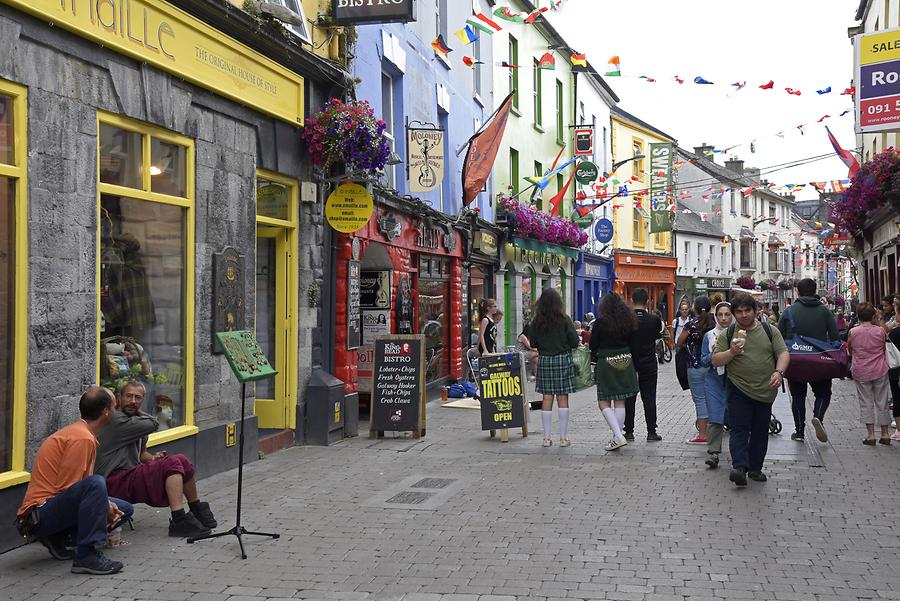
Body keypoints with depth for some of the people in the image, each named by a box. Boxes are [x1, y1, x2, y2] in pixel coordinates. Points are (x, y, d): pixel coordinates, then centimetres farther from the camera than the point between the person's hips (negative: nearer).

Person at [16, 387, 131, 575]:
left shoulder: (79, 432, 14)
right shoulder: (82, 438, -18)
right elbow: (67, 488, -23)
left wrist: (105, 504, 1)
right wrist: (103, 507, -12)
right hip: (40, 513, -10)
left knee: (124, 509, 12)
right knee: (96, 483, -35)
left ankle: (57, 538, 9)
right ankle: (86, 556, -29)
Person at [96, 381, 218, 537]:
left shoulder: (137, 421, 18)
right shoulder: (116, 420, -13)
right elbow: (152, 424, -19)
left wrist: (153, 458, 2)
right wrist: (138, 412, -1)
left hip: (132, 475, 9)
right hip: (115, 482, -9)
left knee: (182, 460, 1)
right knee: (172, 464, -23)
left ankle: (197, 509, 15)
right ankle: (179, 521, -28)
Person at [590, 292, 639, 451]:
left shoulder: (600, 323, -10)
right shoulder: (629, 322, 3)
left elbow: (593, 346, -5)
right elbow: (633, 346, 8)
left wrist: (598, 355, 16)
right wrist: (635, 369, 15)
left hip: (606, 363, -5)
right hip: (625, 362, 5)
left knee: (603, 402, 1)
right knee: (620, 402, 10)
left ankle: (618, 436, -12)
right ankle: (617, 437, 13)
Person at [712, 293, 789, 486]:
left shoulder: (770, 331, 8)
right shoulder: (727, 334, 4)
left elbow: (783, 354, 3)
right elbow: (715, 361, 2)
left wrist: (779, 372, -15)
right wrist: (732, 352, -16)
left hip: (765, 391, 2)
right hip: (738, 390, -2)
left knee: (760, 432, 9)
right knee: (739, 430, -10)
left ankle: (755, 468, 19)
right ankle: (740, 468, -18)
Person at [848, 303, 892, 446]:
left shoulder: (853, 332, -8)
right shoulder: (880, 330, -7)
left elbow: (850, 350, 3)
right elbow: (884, 348, 9)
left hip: (861, 372, -1)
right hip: (880, 371, 1)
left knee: (866, 403, 5)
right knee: (882, 402, 11)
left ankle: (870, 434, 0)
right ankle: (885, 434, 16)